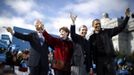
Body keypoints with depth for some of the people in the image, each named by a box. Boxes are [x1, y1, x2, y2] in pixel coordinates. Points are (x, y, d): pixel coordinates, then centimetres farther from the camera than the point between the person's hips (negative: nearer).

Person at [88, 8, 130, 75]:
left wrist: (127, 17, -3)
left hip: (109, 58, -1)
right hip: (98, 60, 1)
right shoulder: (91, 37, 11)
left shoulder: (107, 32, 8)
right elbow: (90, 50, 10)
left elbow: (120, 28, 4)